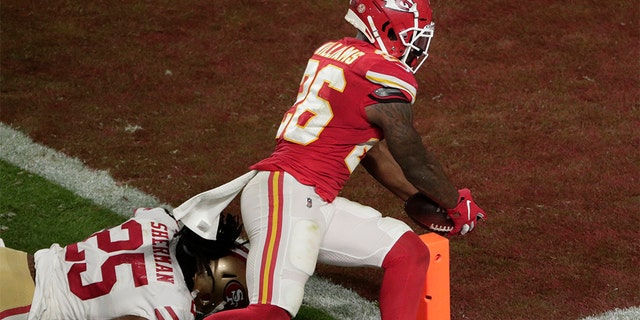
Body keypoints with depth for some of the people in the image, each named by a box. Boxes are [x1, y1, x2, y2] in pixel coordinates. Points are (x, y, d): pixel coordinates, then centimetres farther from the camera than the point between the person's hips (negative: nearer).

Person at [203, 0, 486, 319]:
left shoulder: (332, 53, 16)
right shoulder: (385, 77, -11)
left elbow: (373, 150, 25)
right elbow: (415, 161, 1)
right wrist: (457, 205, 18)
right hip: (287, 194, -10)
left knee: (409, 252, 10)